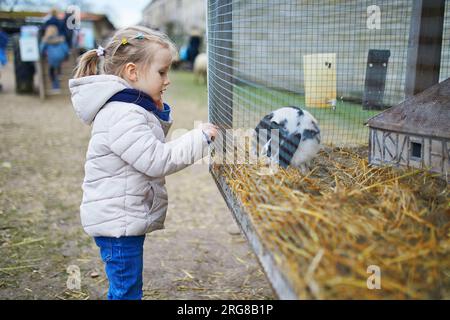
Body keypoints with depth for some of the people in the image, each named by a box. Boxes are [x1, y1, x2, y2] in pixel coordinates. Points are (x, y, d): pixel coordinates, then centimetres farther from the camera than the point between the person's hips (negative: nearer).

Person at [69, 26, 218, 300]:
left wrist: (160, 113, 5)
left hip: (126, 219, 10)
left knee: (124, 288, 22)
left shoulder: (133, 109, 11)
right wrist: (201, 138, -20)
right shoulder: (122, 115, -22)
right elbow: (157, 160, -26)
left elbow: (152, 144, 20)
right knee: (127, 290, 0)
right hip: (118, 222, -10)